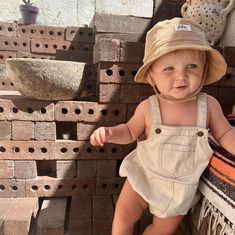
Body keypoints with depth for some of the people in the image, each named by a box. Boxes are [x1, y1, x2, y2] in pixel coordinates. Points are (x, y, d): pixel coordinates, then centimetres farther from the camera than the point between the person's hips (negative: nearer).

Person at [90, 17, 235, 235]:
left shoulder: (209, 105, -19)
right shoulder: (147, 108, -21)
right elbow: (131, 131, -3)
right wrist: (109, 133, -21)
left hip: (181, 186, 2)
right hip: (144, 174, -1)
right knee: (123, 215, 12)